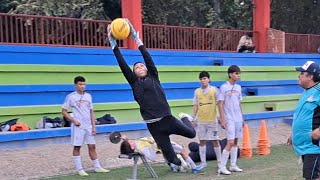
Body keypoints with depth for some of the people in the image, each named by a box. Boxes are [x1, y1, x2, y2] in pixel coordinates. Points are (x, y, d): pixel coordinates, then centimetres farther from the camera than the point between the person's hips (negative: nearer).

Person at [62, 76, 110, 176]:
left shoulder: (88, 96, 8)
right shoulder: (71, 97, -5)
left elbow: (91, 112, 12)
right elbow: (64, 111, -1)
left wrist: (94, 126, 7)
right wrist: (73, 120, -12)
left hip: (88, 126, 4)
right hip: (78, 126, -4)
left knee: (92, 146, 8)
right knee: (77, 147, 2)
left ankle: (97, 167, 16)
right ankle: (79, 169, 9)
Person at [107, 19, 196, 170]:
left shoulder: (153, 77, 4)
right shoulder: (134, 82, 4)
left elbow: (148, 58, -4)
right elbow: (122, 65, -2)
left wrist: (136, 37, -6)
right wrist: (113, 43, -5)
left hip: (167, 118, 0)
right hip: (153, 125, 0)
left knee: (192, 134, 14)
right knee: (172, 159, 4)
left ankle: (185, 119, 46)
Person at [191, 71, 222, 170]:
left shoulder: (214, 90, -2)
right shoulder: (197, 91, 5)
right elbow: (195, 105, 10)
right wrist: (194, 118, 6)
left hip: (212, 120, -3)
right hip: (201, 120, 3)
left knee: (215, 141, 2)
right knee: (202, 141, 7)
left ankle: (219, 162, 13)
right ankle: (203, 162, 16)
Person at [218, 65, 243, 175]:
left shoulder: (238, 87, 10)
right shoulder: (224, 87, -8)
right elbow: (220, 104, -8)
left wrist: (242, 118, 15)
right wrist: (222, 120, -13)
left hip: (238, 119, 6)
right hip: (229, 119, -6)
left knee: (235, 142, 9)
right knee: (230, 142, -10)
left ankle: (233, 165, 16)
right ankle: (222, 167, -3)